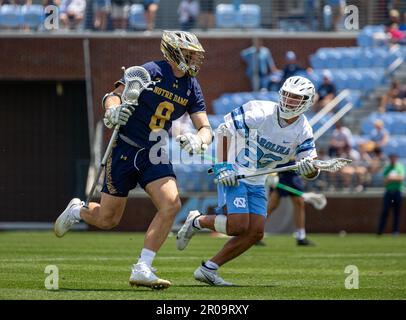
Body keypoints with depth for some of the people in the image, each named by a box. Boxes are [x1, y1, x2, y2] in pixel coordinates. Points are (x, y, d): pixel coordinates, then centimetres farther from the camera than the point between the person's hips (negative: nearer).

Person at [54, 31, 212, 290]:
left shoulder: (192, 88, 3)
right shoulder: (151, 72, -13)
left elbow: (205, 128, 1)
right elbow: (114, 95, -10)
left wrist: (198, 140, -22)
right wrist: (113, 110, -33)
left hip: (154, 154, 5)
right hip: (125, 150, -4)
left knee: (171, 204, -20)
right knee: (108, 219, 0)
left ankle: (142, 269, -15)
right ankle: (77, 210, 37)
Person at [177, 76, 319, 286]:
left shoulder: (303, 131, -4)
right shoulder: (259, 112, -19)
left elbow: (312, 173, -6)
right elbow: (224, 129, -11)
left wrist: (310, 168, -31)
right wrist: (222, 166, -18)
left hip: (256, 182, 6)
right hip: (233, 175, -6)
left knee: (255, 233, -3)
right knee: (238, 225, -21)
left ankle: (208, 270, 5)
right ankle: (197, 221, 8)